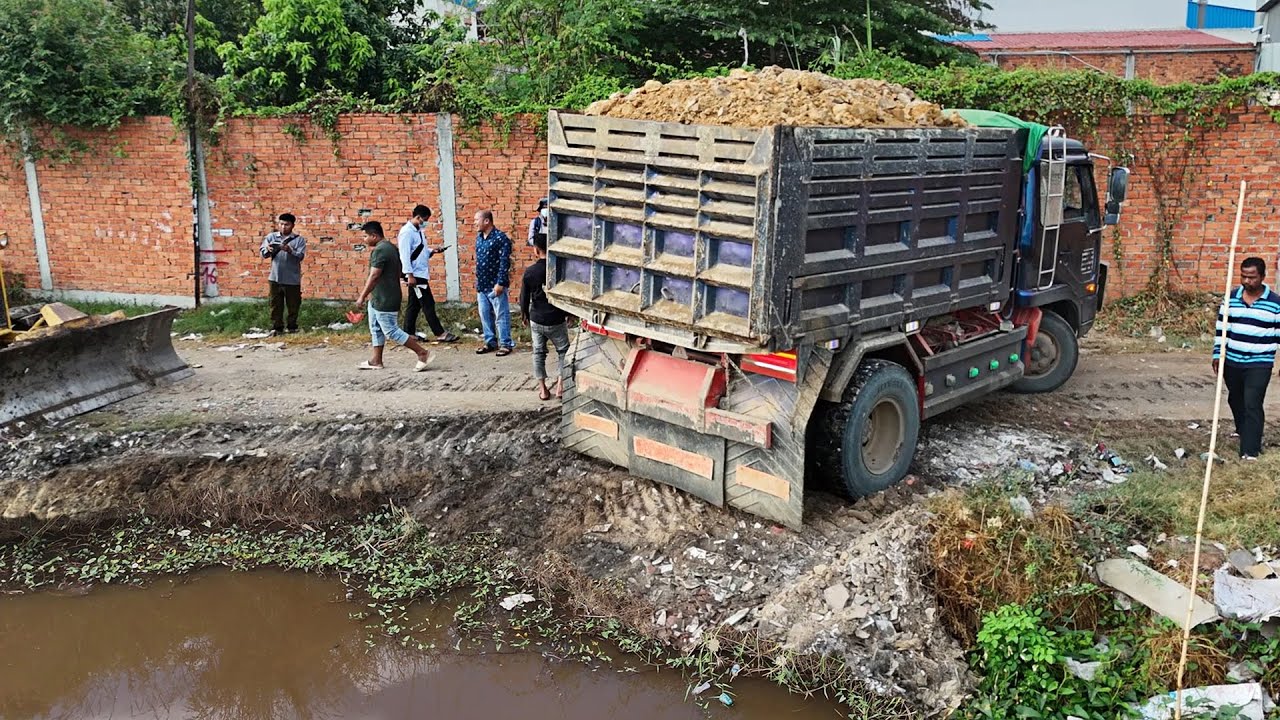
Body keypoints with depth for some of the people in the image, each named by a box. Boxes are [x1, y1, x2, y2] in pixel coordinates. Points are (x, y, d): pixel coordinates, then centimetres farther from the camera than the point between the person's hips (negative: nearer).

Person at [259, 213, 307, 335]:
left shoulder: (299, 240, 2)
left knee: (293, 305, 6)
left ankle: (292, 327, 17)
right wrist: (268, 250, -22)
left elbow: (300, 256, -11)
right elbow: (263, 254, 1)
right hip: (275, 279, 1)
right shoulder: (271, 237, 7)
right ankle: (277, 327, 10)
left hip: (293, 279, -1)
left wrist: (289, 250, -29)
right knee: (276, 305, 4)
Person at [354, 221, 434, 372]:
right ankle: (376, 360, 22)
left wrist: (362, 297, -18)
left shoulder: (379, 251, -20)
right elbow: (397, 273, 18)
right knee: (376, 329, 16)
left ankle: (423, 353, -2)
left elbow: (374, 276, -23)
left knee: (391, 331, -5)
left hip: (384, 301, -11)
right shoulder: (391, 247, 12)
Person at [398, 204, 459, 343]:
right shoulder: (407, 232, -14)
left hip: (421, 274, 9)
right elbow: (404, 255, -19)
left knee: (415, 304, 12)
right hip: (415, 275, -9)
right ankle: (440, 334, -4)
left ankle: (409, 333, 17)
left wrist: (432, 251, 4)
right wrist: (410, 275, -23)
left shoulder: (418, 231, 15)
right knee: (428, 304, -6)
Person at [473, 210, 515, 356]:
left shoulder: (500, 238, -14)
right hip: (481, 285, 8)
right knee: (485, 315, 12)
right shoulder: (479, 237, 10)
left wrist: (500, 283, -20)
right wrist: (477, 282, 17)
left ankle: (505, 344, 7)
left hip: (495, 285, -8)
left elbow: (504, 262, -17)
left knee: (501, 315, -1)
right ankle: (490, 342, 23)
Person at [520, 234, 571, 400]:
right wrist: (569, 315, 13)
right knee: (563, 351, 16)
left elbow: (524, 298, -3)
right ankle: (560, 385, 7)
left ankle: (543, 389, 16)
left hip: (537, 320, 1)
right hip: (557, 321, -1)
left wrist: (524, 316, 14)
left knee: (538, 353, 15)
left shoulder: (529, 272, -9)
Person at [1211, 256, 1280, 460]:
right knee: (1235, 400, 20)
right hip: (1232, 361, 4)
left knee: (1252, 404, -11)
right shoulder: (1231, 298, 1)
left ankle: (1250, 449, -8)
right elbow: (1221, 329, 5)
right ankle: (1243, 430, 47)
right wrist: (1217, 355, 1)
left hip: (1259, 364, -4)